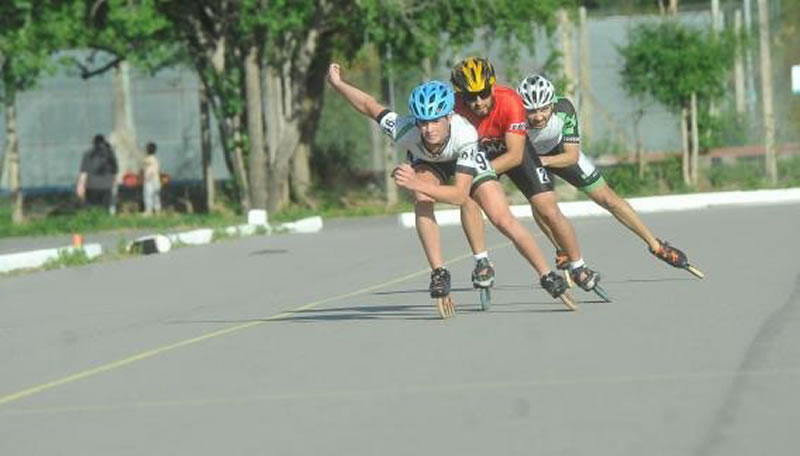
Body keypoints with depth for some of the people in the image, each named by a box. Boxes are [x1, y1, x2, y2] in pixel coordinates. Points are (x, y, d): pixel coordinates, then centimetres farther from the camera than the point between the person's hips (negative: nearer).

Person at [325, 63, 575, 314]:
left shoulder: (465, 135, -44)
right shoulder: (405, 131, -40)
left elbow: (461, 194, -44)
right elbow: (370, 106, -23)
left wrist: (417, 184, -56)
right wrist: (337, 83, -33)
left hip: (465, 159, -1)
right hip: (426, 162, 1)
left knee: (504, 221, -10)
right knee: (421, 201, -32)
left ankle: (549, 278, 5)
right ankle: (439, 273, -21)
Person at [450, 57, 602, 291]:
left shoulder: (509, 101, -35)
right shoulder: (455, 107, -31)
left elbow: (514, 156, -30)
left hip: (515, 151, -1)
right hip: (479, 155, 2)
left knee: (549, 212, -6)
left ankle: (577, 265, 14)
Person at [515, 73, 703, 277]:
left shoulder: (564, 109, -35)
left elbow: (572, 156, -29)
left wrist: (544, 161, -46)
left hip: (559, 152, 1)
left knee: (608, 199, 2)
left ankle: (656, 245, 15)